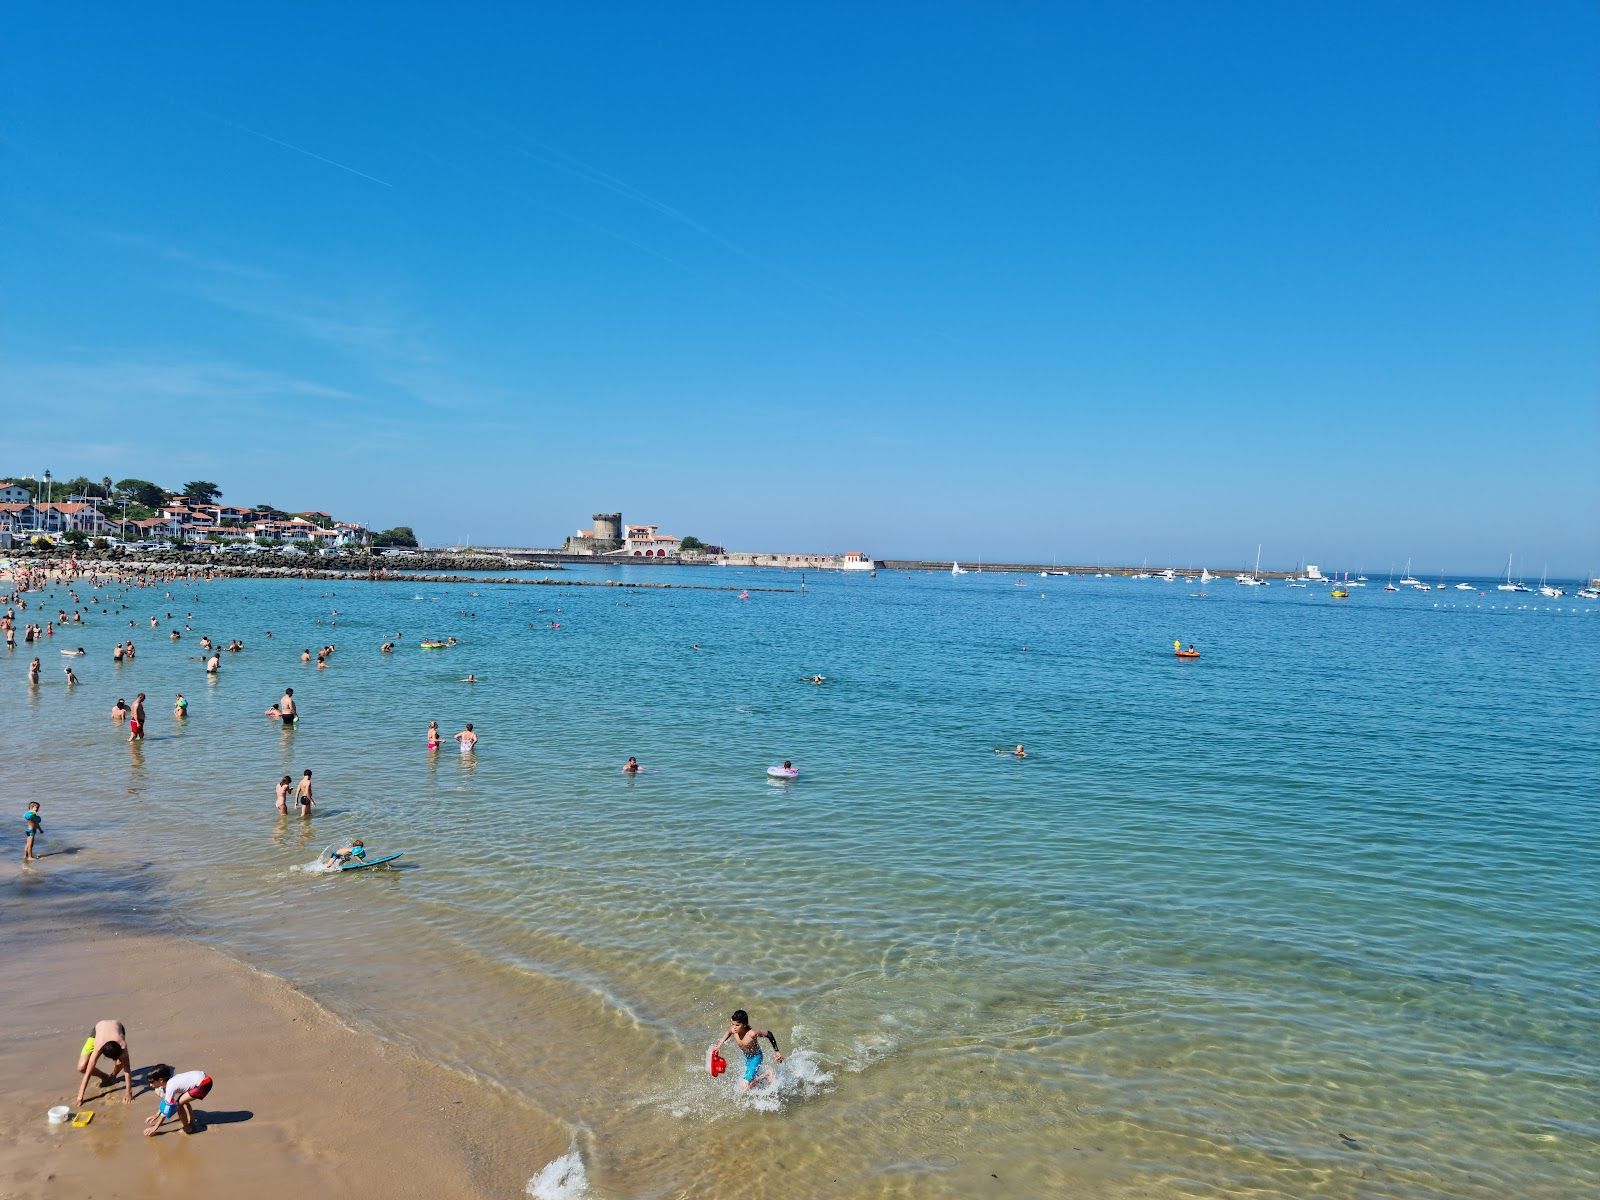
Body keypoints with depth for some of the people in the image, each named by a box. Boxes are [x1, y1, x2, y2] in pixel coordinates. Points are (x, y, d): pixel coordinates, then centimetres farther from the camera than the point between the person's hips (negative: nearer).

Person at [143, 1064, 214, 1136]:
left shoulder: (170, 1087, -13)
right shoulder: (169, 1082, 12)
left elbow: (166, 1109, -8)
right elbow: (164, 1101, 29)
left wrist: (155, 1128, 0)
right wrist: (156, 1115, 35)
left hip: (203, 1084, -10)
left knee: (179, 1104, -4)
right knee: (184, 1101, 24)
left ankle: (187, 1128, 6)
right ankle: (192, 1123, 33)